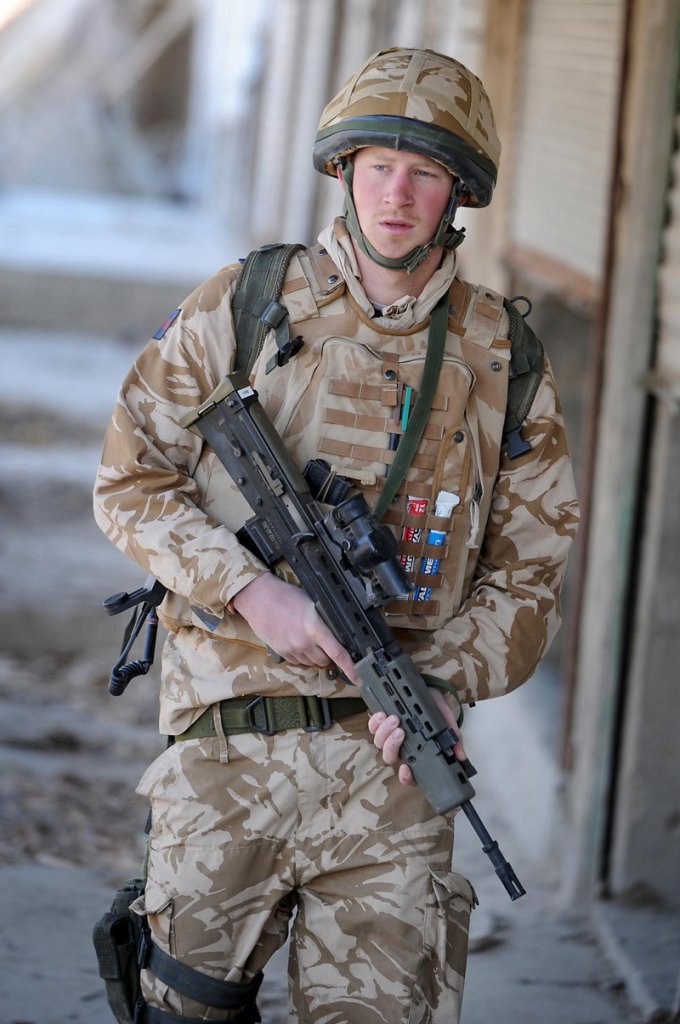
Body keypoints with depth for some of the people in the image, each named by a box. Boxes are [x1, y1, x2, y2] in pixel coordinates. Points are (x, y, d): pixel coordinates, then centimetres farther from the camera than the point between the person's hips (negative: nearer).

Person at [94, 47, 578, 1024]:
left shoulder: (500, 358, 5)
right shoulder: (240, 311, 2)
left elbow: (527, 575, 8)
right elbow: (130, 482, 4)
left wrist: (443, 681, -10)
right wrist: (250, 590, -11)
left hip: (387, 749, 0)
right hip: (227, 740, 0)